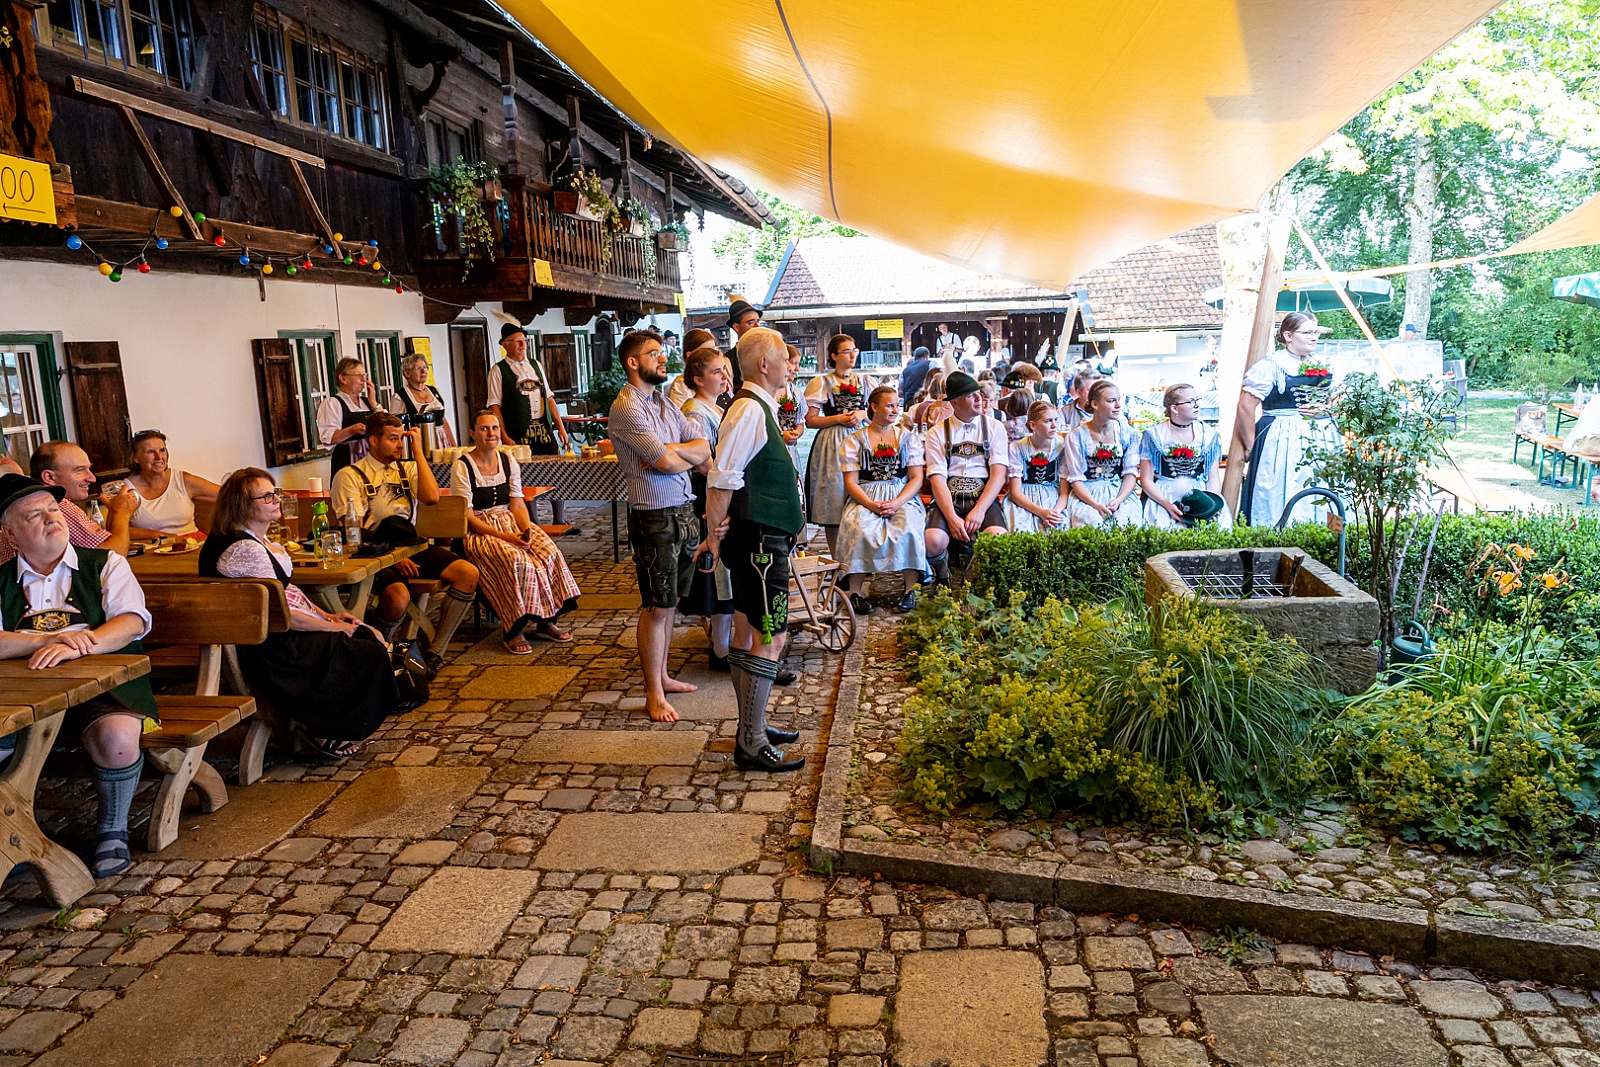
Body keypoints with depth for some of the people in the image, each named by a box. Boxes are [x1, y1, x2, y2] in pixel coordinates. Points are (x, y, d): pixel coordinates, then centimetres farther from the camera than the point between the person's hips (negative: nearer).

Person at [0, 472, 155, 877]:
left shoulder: (104, 565, 10)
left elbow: (134, 622, -7)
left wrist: (78, 644, -24)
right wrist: (50, 640, -18)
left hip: (102, 683, -2)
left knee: (117, 739, -33)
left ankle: (111, 832, -5)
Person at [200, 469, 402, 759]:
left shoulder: (257, 540, 12)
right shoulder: (244, 549, -21)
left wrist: (327, 615, 8)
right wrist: (332, 626, -14)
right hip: (272, 647, -11)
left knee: (373, 637, 4)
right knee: (370, 655, -13)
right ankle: (327, 734, 5)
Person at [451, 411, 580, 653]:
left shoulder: (508, 461, 9)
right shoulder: (462, 467, -8)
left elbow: (518, 505, 6)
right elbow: (467, 517, -12)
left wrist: (526, 531, -15)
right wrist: (504, 536, -22)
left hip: (511, 523, 5)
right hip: (479, 531, -5)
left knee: (549, 552, -21)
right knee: (516, 560, -33)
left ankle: (544, 621, -10)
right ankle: (513, 630, -21)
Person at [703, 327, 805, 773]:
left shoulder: (757, 408, 16)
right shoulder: (751, 411, -17)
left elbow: (731, 475, 19)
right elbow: (722, 477, -21)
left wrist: (719, 530, 17)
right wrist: (715, 535, -17)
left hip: (758, 538, 11)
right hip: (759, 540, -11)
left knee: (747, 632, 16)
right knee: (771, 638, -7)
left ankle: (751, 728, 27)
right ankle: (751, 745, 0)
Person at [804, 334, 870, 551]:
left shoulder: (864, 382, 14)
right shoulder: (821, 383, 3)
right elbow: (810, 420, -1)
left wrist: (862, 414, -2)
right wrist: (838, 419, -11)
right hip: (832, 446, -3)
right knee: (833, 500, -3)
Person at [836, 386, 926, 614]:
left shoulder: (909, 437, 13)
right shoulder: (855, 440, 8)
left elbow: (917, 478, 5)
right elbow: (851, 482, 1)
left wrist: (898, 502, -13)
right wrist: (872, 505, -17)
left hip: (903, 497, 1)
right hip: (865, 498, -1)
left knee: (909, 529, -32)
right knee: (859, 529, -33)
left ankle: (911, 589, -20)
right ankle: (855, 591, -25)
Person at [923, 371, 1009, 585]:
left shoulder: (994, 428, 11)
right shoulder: (937, 433, 8)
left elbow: (999, 474, 0)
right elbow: (937, 479, -2)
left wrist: (979, 510, -16)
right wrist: (952, 517, -18)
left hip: (984, 497, 1)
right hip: (949, 499, 0)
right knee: (933, 541, -31)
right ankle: (942, 580, 6)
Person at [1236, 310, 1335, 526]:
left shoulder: (1323, 367, 12)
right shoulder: (1270, 366, -7)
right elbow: (1245, 408, -10)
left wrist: (1325, 409, 0)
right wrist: (1251, 447, -7)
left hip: (1320, 440, 6)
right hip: (1281, 442, -6)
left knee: (1318, 504, 5)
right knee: (1280, 502, -6)